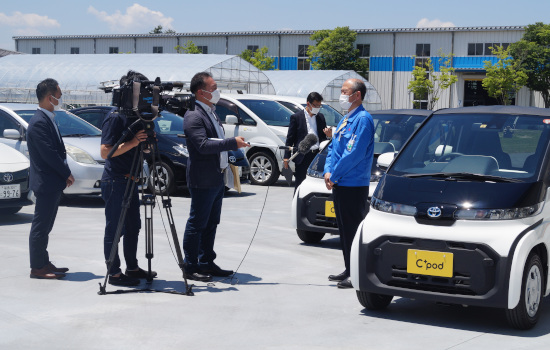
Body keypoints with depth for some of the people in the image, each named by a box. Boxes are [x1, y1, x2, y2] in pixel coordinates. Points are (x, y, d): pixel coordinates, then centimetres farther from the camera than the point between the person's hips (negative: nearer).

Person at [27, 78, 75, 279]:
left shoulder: (48, 119, 13)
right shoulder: (39, 122, -17)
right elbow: (49, 154, -21)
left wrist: (64, 175, 9)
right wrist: (67, 174, -11)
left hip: (53, 184, 10)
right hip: (46, 184, -10)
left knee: (44, 226, 14)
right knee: (40, 227, -3)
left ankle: (43, 263, 21)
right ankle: (37, 267, 3)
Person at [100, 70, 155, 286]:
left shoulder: (136, 117, 12)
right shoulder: (115, 118, -14)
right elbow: (105, 152, -20)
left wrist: (147, 141, 2)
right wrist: (132, 142, -26)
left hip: (130, 180, 9)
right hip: (115, 181, -9)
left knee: (133, 227, 15)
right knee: (115, 229, -2)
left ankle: (132, 267, 26)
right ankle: (114, 273, 4)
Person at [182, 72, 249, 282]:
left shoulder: (211, 112, 16)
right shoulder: (193, 116, -16)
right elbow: (203, 145, -26)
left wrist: (226, 166, 19)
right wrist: (233, 143, -24)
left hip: (217, 179, 10)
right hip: (203, 180, -10)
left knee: (211, 224, 15)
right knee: (197, 224, -2)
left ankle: (207, 262, 24)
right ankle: (191, 267, 5)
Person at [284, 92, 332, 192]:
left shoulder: (320, 117, 13)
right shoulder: (296, 117, 0)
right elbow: (290, 138, 0)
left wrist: (328, 135, -5)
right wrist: (286, 157, -6)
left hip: (317, 154, 4)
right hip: (303, 156, -4)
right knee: (300, 183, 1)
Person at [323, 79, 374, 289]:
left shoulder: (363, 119, -13)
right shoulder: (345, 119, 17)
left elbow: (355, 153, -20)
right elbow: (333, 147, 20)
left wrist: (334, 174, -14)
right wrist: (328, 171, 4)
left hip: (354, 185, -10)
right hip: (340, 184, 10)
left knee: (354, 231, -6)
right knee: (344, 229, 14)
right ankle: (349, 270, 23)